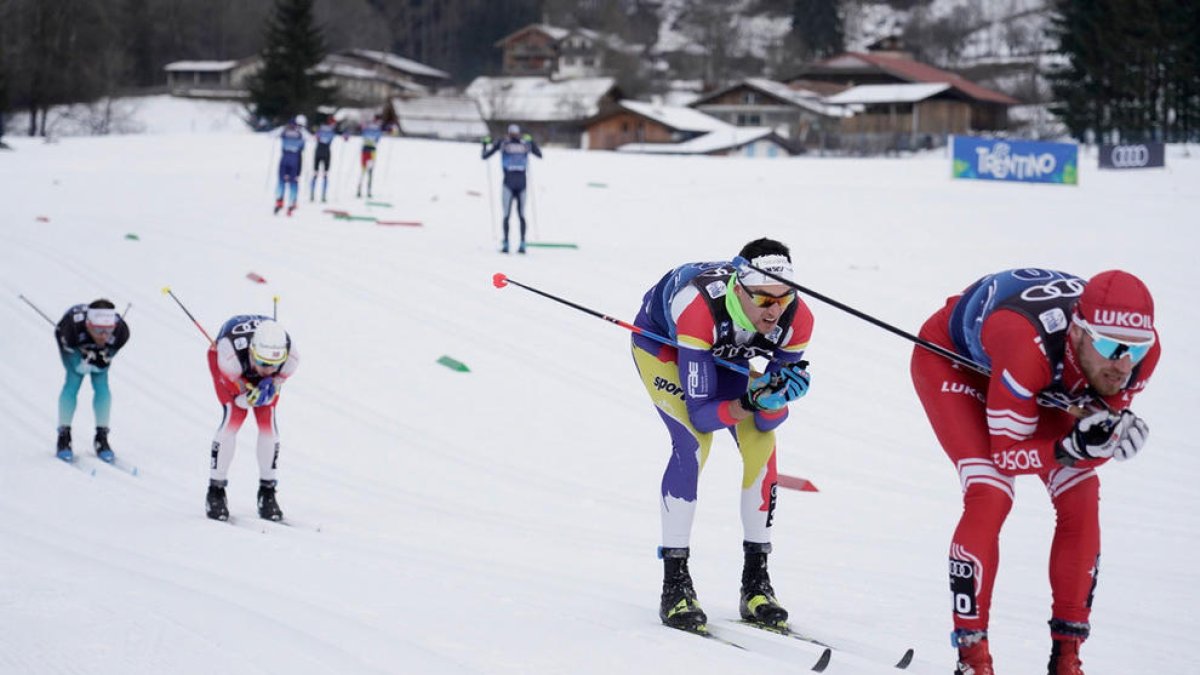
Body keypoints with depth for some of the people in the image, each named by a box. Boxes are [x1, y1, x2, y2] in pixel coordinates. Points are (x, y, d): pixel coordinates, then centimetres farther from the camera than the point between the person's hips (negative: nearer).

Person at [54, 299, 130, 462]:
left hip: (98, 350, 2)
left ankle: (101, 438, 6)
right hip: (72, 342, -2)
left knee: (102, 385, -9)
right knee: (73, 380, -15)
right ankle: (64, 437, -2)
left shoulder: (121, 331, -40)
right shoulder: (73, 326, -46)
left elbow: (104, 361, -22)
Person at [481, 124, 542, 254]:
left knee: (506, 214, 1)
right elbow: (540, 154, 23)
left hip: (509, 183, -2)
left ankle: (505, 244, -7)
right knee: (521, 214, 9)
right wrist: (532, 142, 37)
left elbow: (485, 156, 8)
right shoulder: (526, 143, 8)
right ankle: (522, 244, 0)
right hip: (522, 182, 2)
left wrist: (485, 144, 26)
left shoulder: (502, 142, 3)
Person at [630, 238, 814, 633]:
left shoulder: (796, 320, -31)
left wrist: (775, 398, -45)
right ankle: (675, 585, -17)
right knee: (693, 440, -24)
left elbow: (768, 420, -23)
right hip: (661, 341, -4)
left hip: (730, 351, 4)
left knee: (761, 440, -14)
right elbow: (701, 413, -38)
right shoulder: (699, 308, -44)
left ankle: (756, 583, -3)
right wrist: (749, 403, -54)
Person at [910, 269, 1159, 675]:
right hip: (951, 354, -6)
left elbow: (1096, 432, -14)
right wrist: (1070, 448, -49)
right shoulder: (1028, 343, -46)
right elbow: (1006, 453, -33)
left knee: (1081, 497, -6)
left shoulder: (1141, 353, -29)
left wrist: (1116, 435, -36)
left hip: (1045, 380, 6)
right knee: (990, 494, -23)